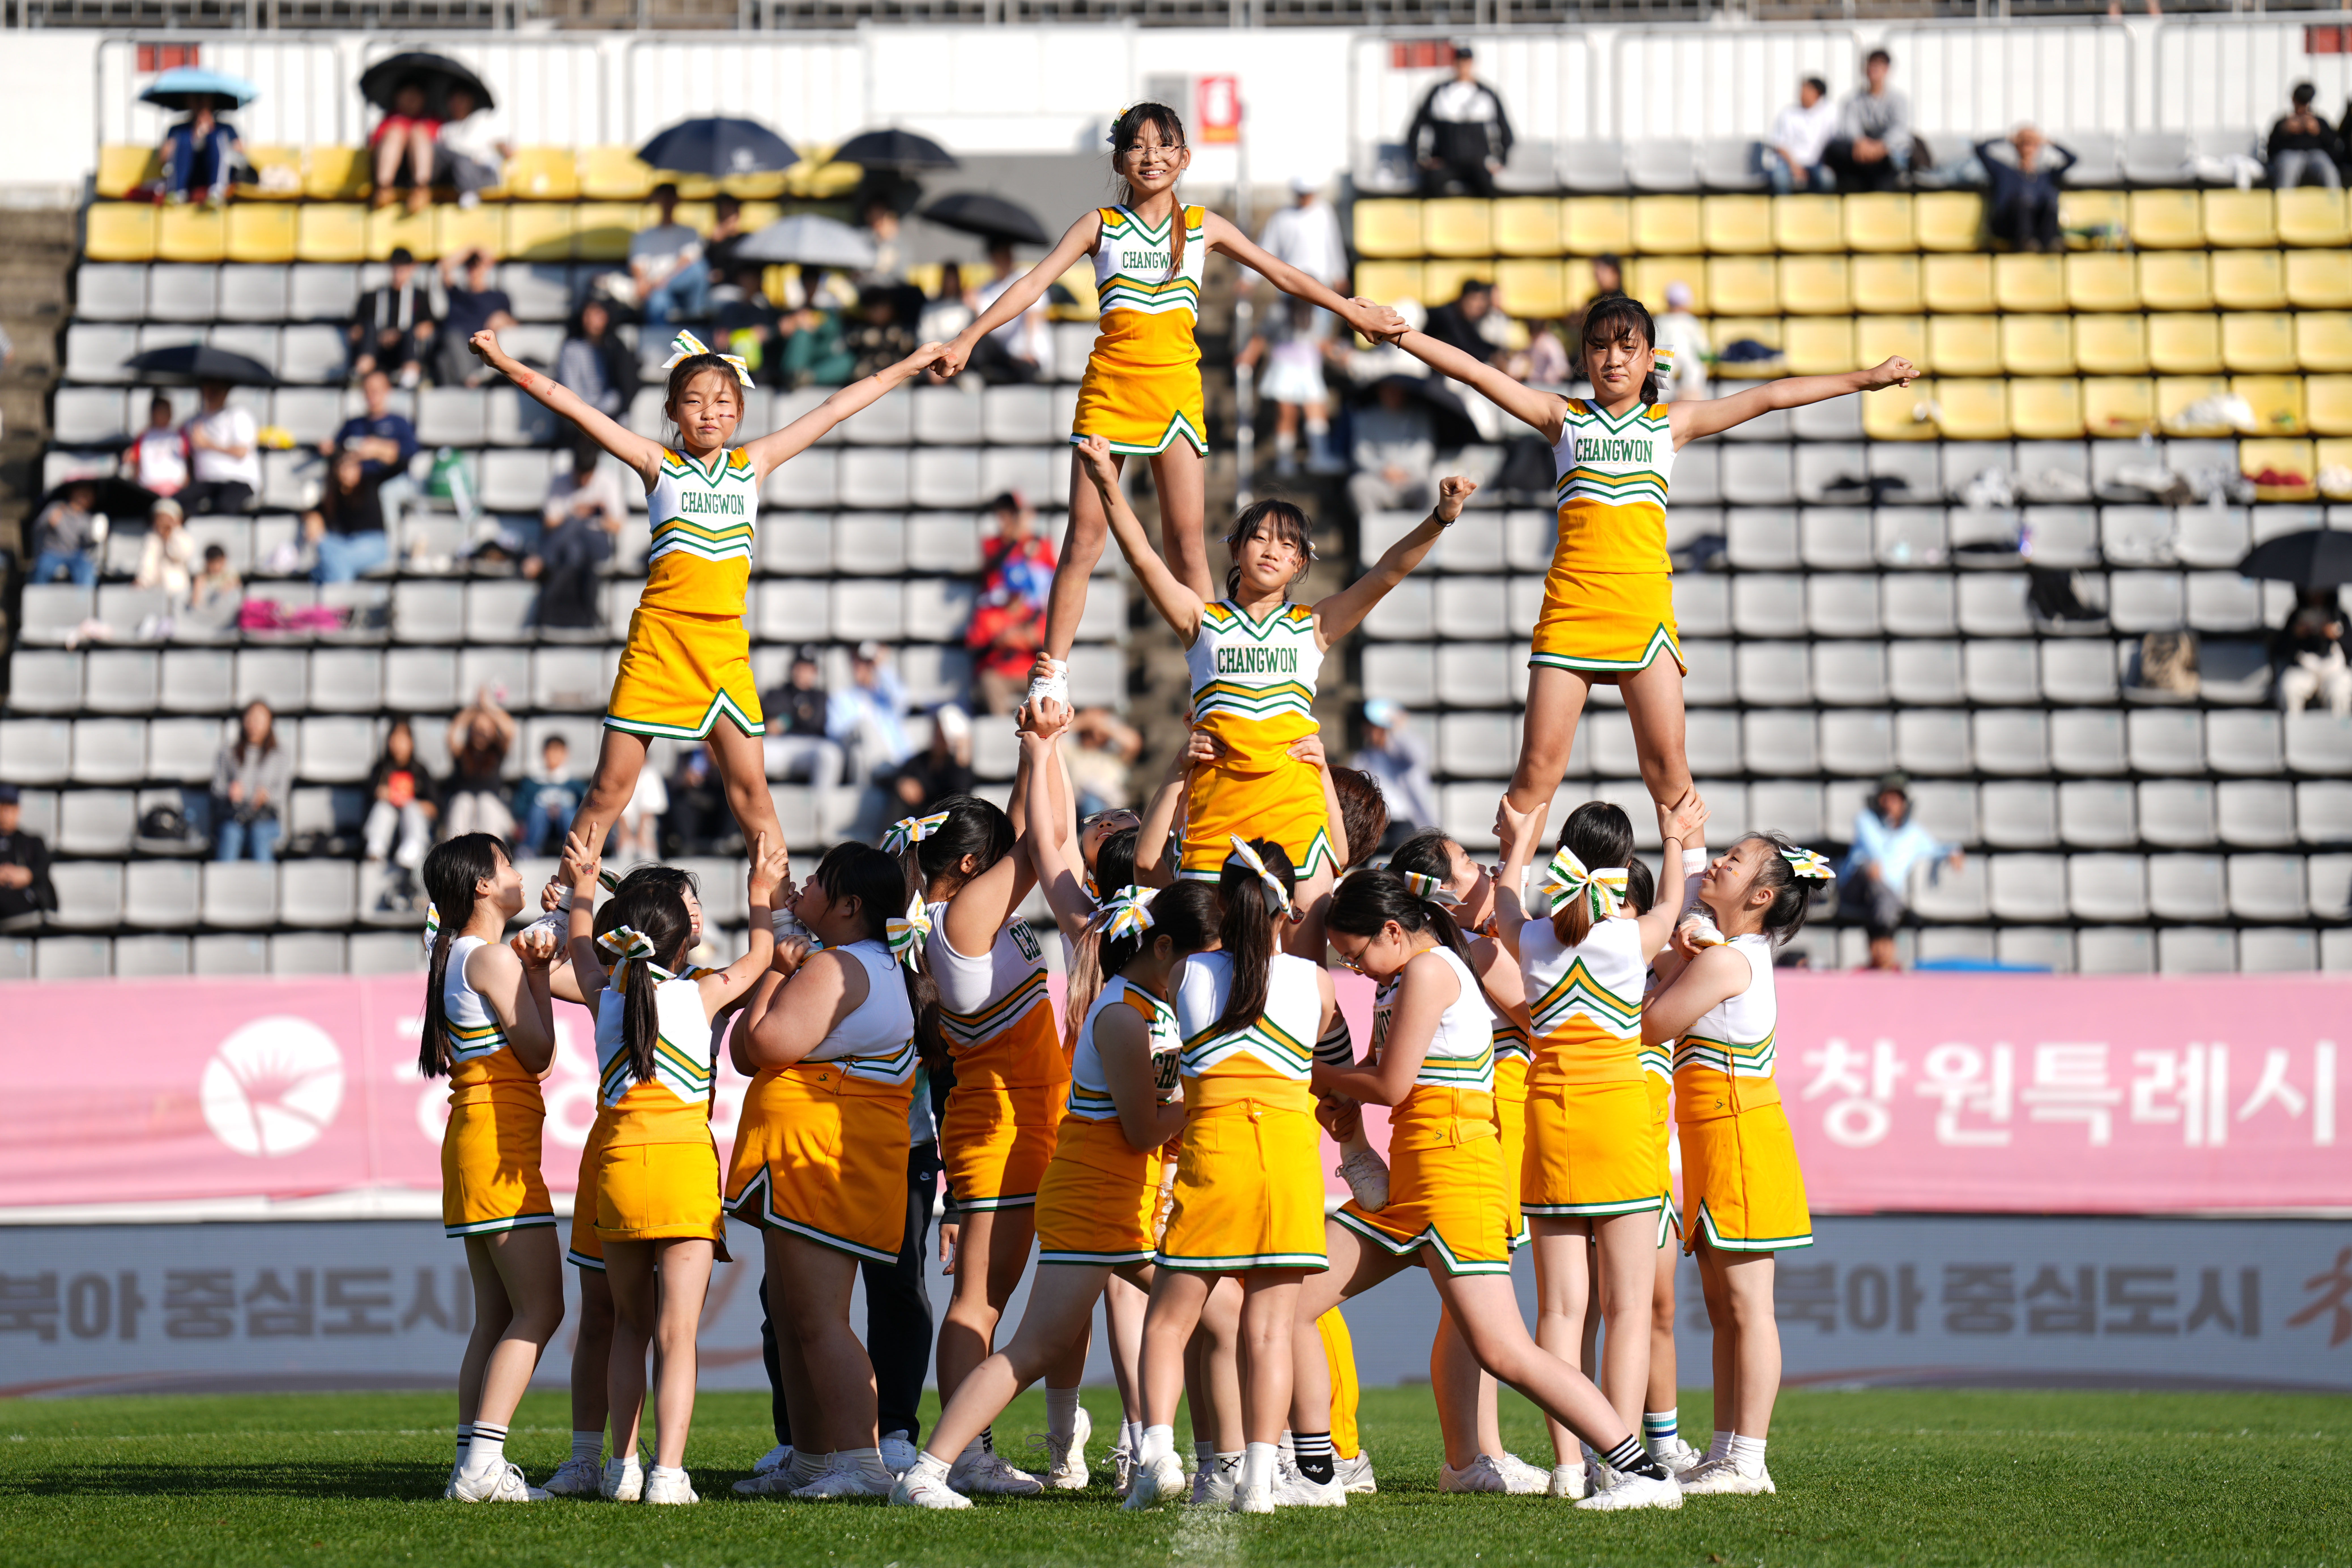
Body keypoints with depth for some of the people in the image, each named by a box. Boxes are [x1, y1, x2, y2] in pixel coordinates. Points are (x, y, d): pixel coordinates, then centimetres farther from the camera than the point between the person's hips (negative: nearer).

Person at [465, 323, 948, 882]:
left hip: (725, 647, 2)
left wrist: (907, 368, 23)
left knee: (751, 790, 3)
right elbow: (577, 410, -3)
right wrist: (507, 366, -9)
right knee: (611, 787, 0)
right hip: (658, 639, -2)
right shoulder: (659, 464, 3)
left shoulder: (752, 464, 11)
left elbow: (833, 411, 16)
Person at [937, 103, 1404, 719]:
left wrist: (1354, 312, 12)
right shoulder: (1100, 226, 5)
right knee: (1085, 537, -2)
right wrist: (968, 339, -10)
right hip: (1109, 387, -1)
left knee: (1187, 540, -2)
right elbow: (1034, 282, -2)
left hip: (1174, 386, 1)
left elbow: (1281, 274, 13)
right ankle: (1051, 674, 4)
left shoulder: (1202, 227, 9)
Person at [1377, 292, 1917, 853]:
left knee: (1666, 764, -4)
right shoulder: (1564, 418, 12)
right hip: (1571, 605, 0)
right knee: (1539, 763, -4)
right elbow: (1476, 373, 7)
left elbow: (1771, 397, 12)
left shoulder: (1670, 424, 13)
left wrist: (1865, 379, 13)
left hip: (1644, 607, 0)